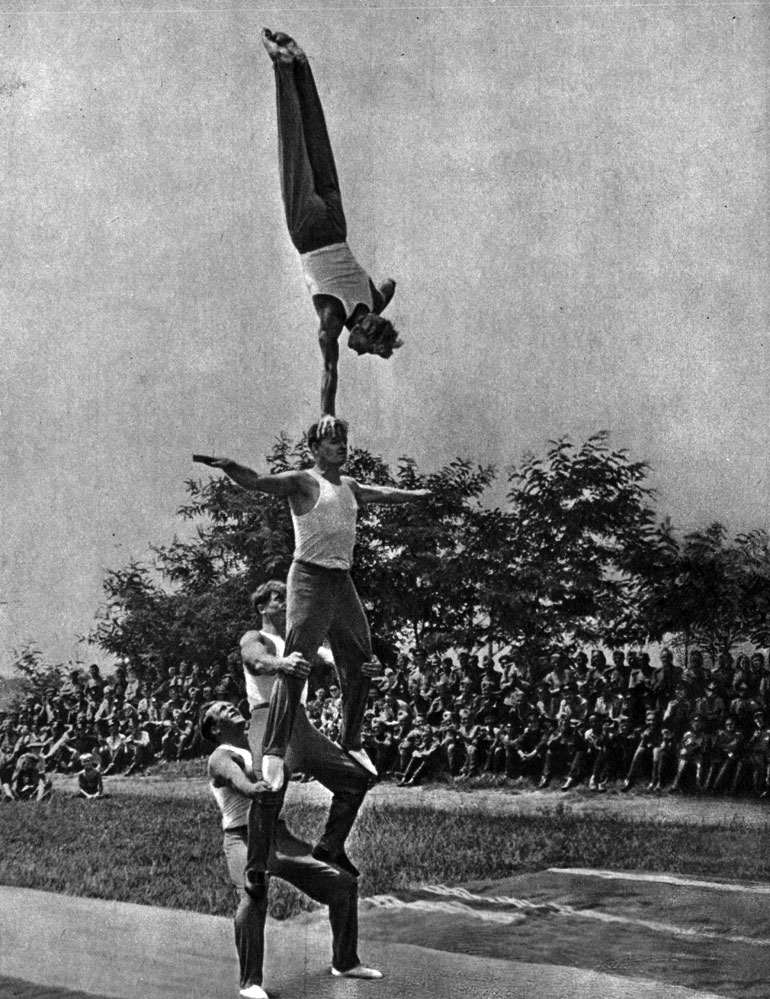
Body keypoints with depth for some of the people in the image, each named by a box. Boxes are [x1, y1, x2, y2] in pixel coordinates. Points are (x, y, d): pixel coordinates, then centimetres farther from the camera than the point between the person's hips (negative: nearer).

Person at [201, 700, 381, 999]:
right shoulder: (221, 757, -2)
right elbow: (233, 775, -26)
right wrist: (250, 788, -48)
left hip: (280, 838, 8)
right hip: (245, 839, -8)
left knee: (344, 884, 9)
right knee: (254, 898, -35)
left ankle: (344, 963, 24)